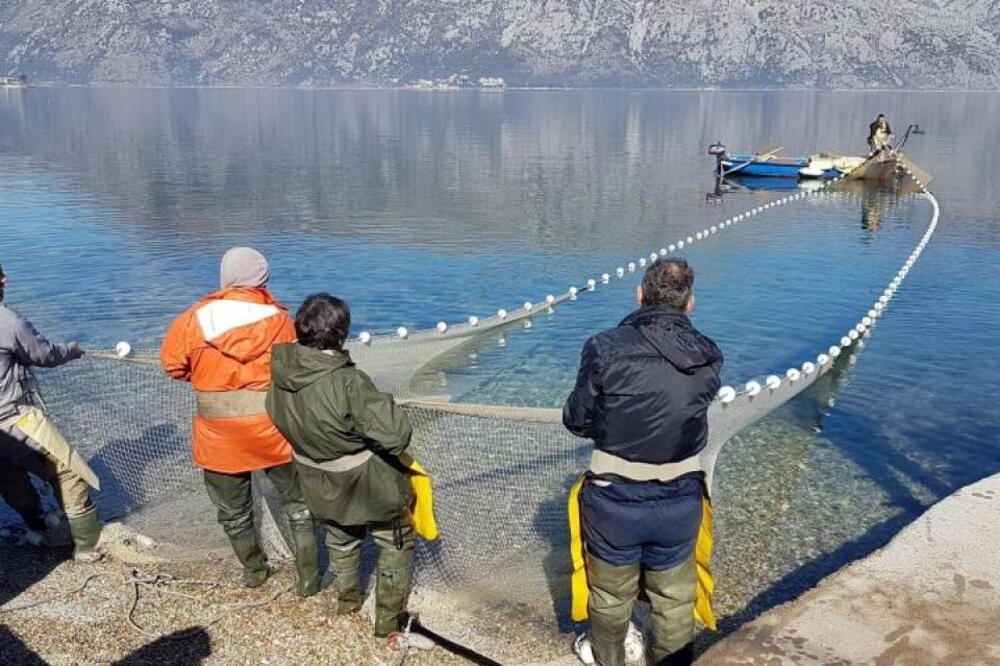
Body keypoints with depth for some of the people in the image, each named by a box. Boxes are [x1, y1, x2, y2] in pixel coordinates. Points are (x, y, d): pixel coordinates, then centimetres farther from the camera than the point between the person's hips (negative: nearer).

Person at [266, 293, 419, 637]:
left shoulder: (280, 374, -15)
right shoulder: (349, 383, -36)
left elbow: (278, 419, 5)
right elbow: (396, 436, -36)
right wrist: (385, 404, -16)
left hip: (322, 489, 6)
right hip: (370, 489, -6)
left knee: (340, 541, 33)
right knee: (395, 543, 21)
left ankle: (347, 601, 55)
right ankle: (388, 620, 32)